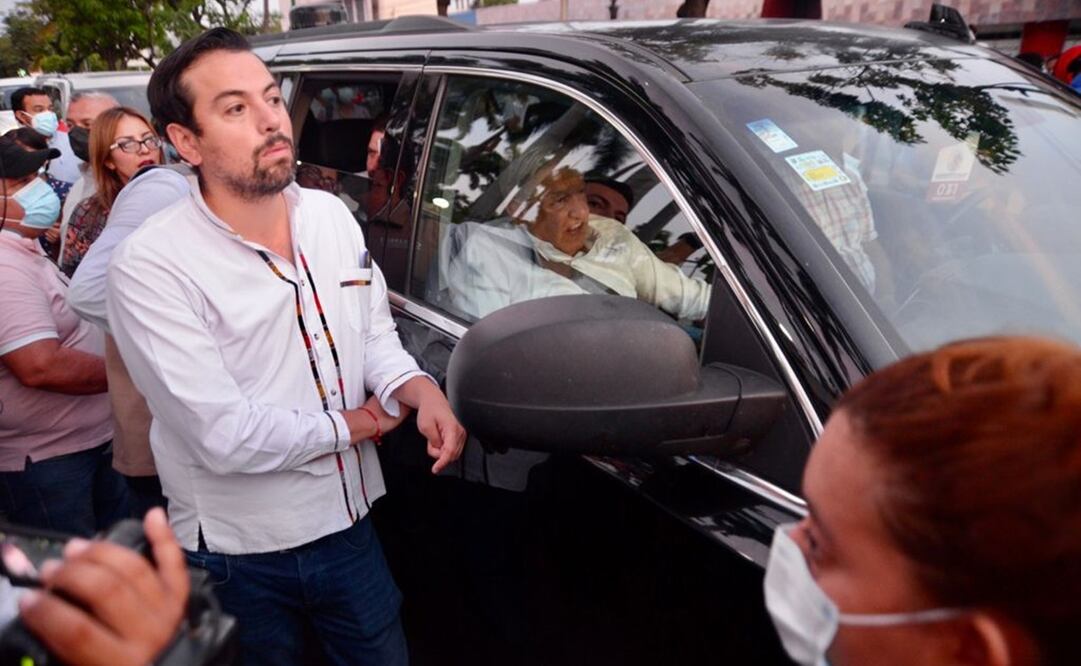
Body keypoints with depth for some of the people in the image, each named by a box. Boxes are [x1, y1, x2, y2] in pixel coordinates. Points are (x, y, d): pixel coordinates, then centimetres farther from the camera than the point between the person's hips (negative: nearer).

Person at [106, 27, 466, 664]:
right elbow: (223, 434, -25)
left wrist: (421, 390, -15)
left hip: (350, 524, 5)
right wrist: (354, 425, -13)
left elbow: (376, 335, 6)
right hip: (237, 557, -5)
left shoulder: (332, 214, -2)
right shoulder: (151, 266, -21)